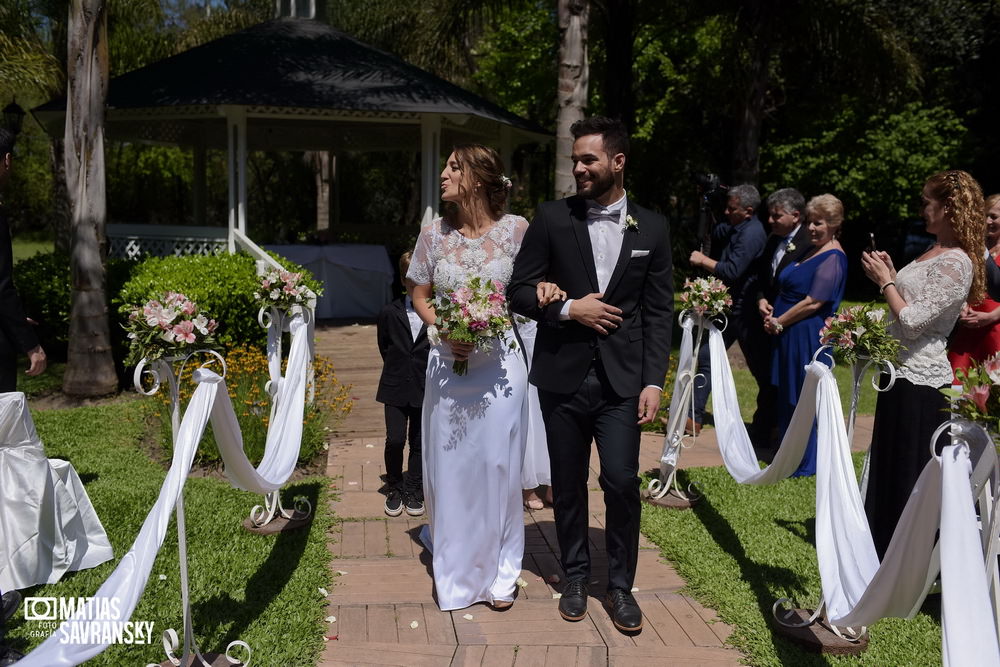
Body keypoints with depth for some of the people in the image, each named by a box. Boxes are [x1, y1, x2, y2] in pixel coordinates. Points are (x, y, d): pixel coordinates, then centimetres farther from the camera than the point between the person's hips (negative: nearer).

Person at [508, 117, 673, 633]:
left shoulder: (651, 228, 4)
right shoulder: (551, 219, 0)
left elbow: (659, 312, 3)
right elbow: (519, 291, 2)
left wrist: (654, 381, -3)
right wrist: (569, 308, -14)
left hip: (621, 378, 0)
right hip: (563, 375, 0)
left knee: (621, 480, -4)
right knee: (568, 483, 10)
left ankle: (620, 585, 17)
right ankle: (576, 577, 30)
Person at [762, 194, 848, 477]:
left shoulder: (833, 258, -15)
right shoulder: (810, 251, 15)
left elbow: (813, 302, -20)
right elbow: (789, 289, 21)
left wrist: (778, 322, -13)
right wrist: (771, 308, 3)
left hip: (808, 337, -9)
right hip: (788, 336, 9)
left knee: (801, 398, 0)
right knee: (786, 396, 15)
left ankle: (805, 464, 13)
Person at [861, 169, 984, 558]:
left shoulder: (954, 263, -19)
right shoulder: (936, 252, 11)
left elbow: (912, 322, -23)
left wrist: (885, 281, -12)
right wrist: (890, 274, 8)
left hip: (919, 383, -10)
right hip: (904, 373, 10)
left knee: (908, 470, 2)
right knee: (890, 465, 19)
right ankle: (885, 548, 34)